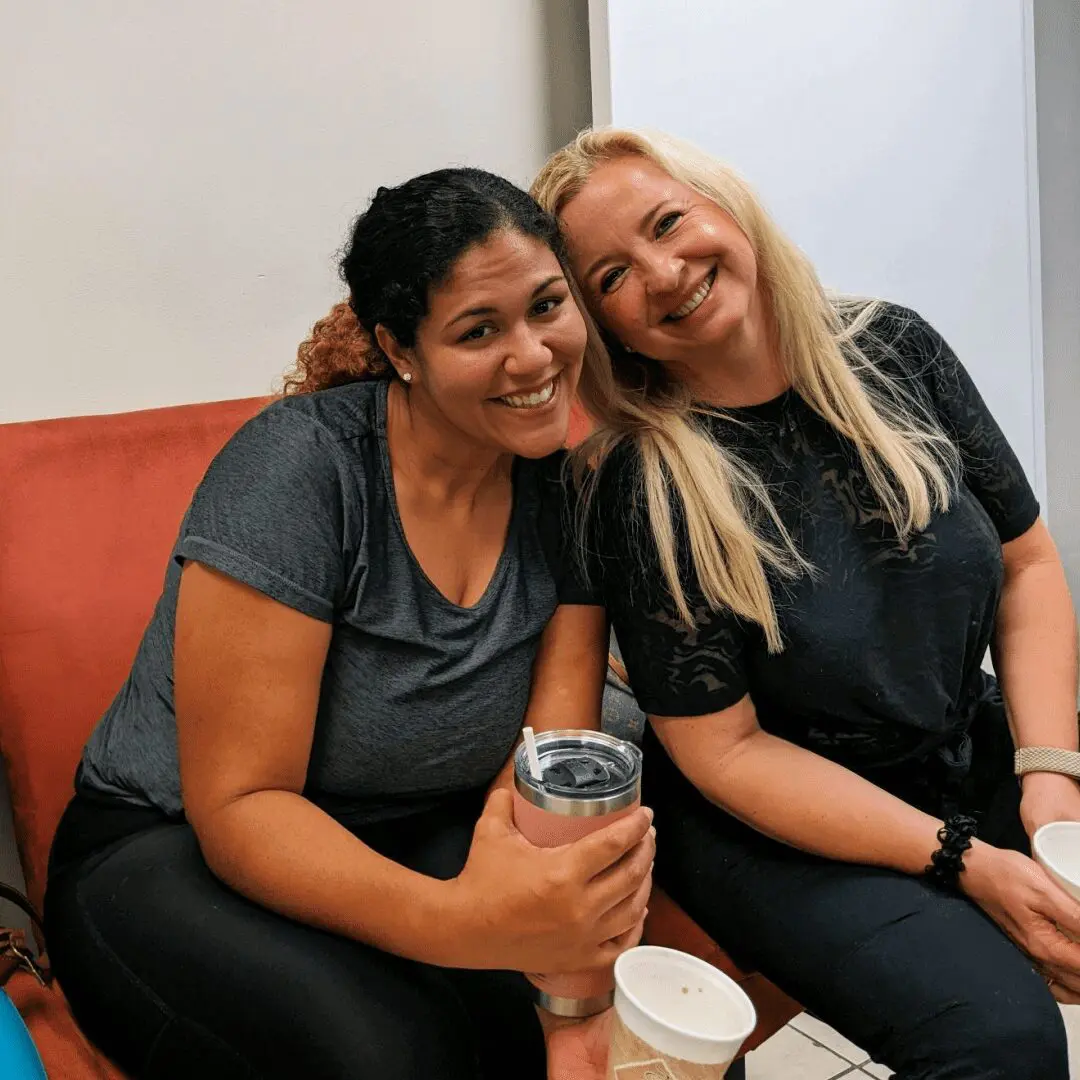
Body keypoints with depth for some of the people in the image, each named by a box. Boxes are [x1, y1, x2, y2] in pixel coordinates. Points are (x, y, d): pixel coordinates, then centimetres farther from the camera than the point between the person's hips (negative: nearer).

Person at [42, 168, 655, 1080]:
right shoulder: (302, 465, -22)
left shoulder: (564, 485, -6)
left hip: (415, 843, 3)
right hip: (171, 855, -3)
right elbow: (237, 806, -23)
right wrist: (461, 921, -41)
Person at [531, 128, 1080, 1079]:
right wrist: (965, 862, -19)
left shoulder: (894, 349, -5)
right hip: (778, 821, -5)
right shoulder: (639, 492, -18)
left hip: (976, 757, 5)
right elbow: (726, 751, -14)